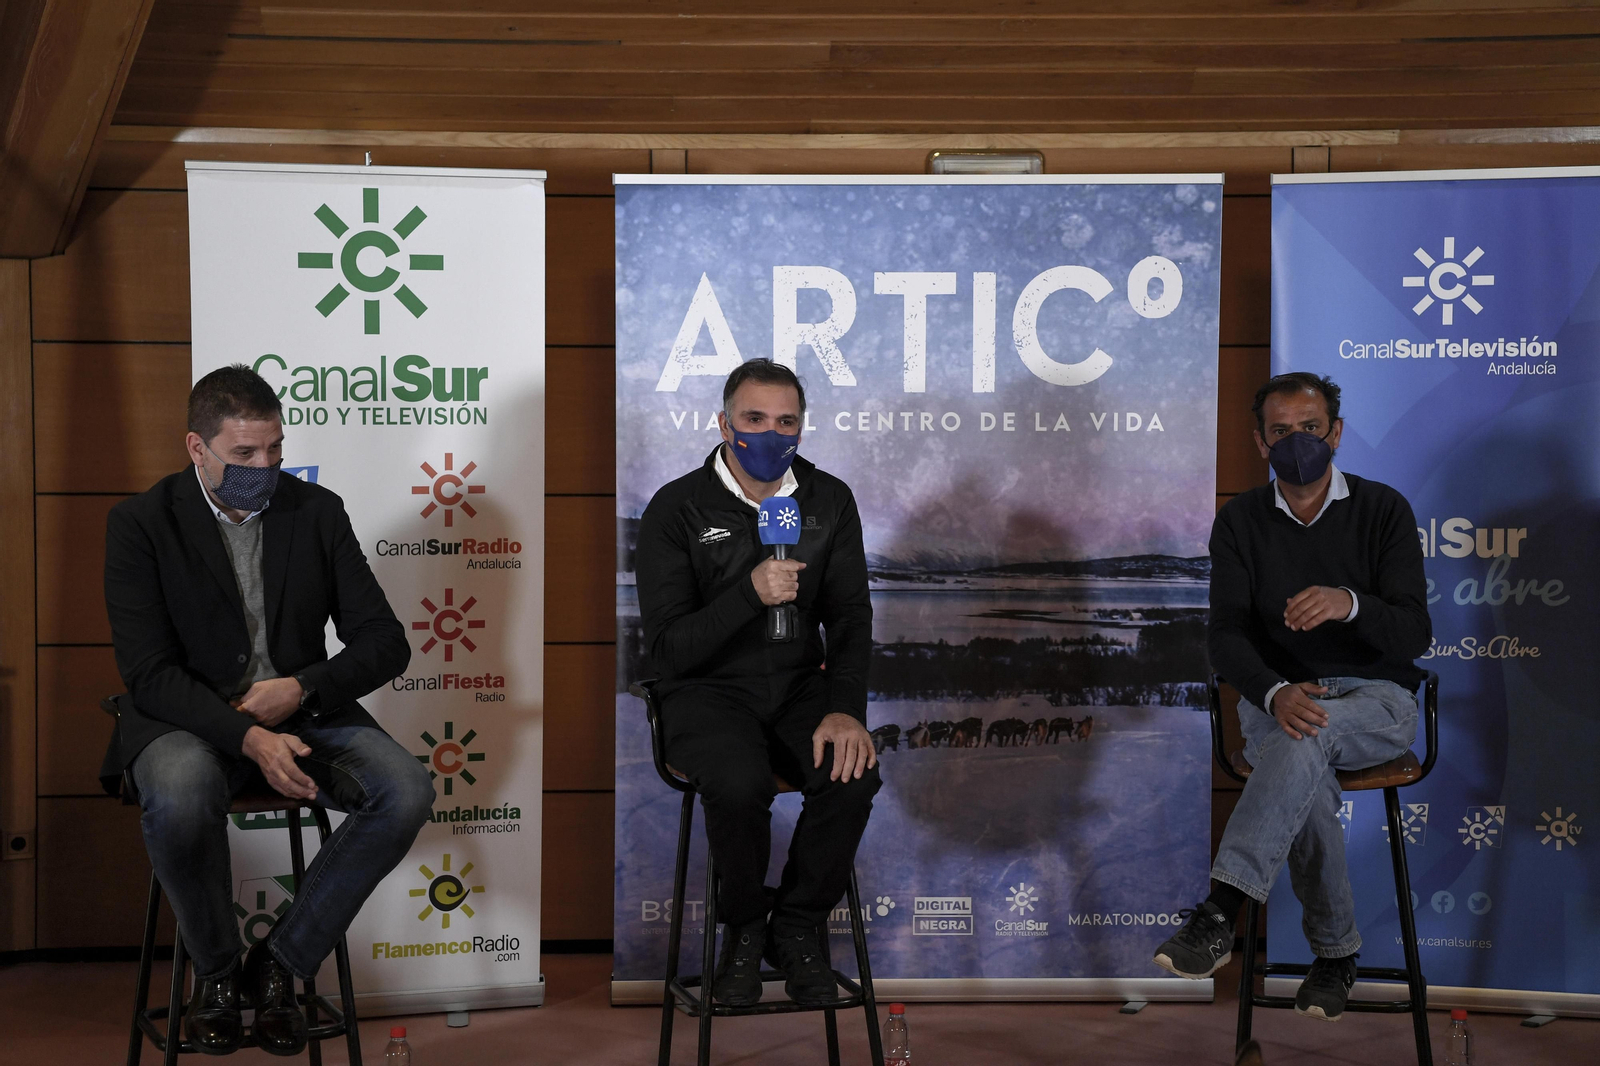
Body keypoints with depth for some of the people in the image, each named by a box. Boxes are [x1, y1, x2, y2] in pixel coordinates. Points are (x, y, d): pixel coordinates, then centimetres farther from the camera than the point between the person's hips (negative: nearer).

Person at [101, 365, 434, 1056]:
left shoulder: (317, 512, 5)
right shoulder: (141, 524, -4)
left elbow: (386, 644, 3)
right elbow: (149, 673, -13)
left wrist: (300, 688, -15)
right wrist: (250, 737, -27)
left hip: (300, 712, 3)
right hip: (193, 720, -3)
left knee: (407, 791, -24)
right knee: (180, 797, -38)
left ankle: (279, 963, -8)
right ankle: (216, 967, -8)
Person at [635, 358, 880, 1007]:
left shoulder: (829, 501, 5)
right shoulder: (676, 509, -7)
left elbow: (850, 617, 4)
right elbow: (668, 649, -13)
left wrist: (845, 708, -14)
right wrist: (751, 593, -28)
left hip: (799, 685, 3)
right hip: (707, 690, -3)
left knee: (853, 776, -26)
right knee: (740, 784, -34)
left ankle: (797, 927, -2)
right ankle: (744, 926, -4)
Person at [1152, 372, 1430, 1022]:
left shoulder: (1383, 510, 1)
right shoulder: (1240, 521, 6)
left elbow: (1414, 632, -8)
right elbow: (1226, 638, -3)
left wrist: (1349, 602, -30)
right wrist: (1276, 694, -25)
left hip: (1375, 701, -1)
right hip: (1274, 695, 1)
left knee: (1306, 738, -37)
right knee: (1306, 782, -34)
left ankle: (1220, 913, -43)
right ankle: (1335, 953, -16)